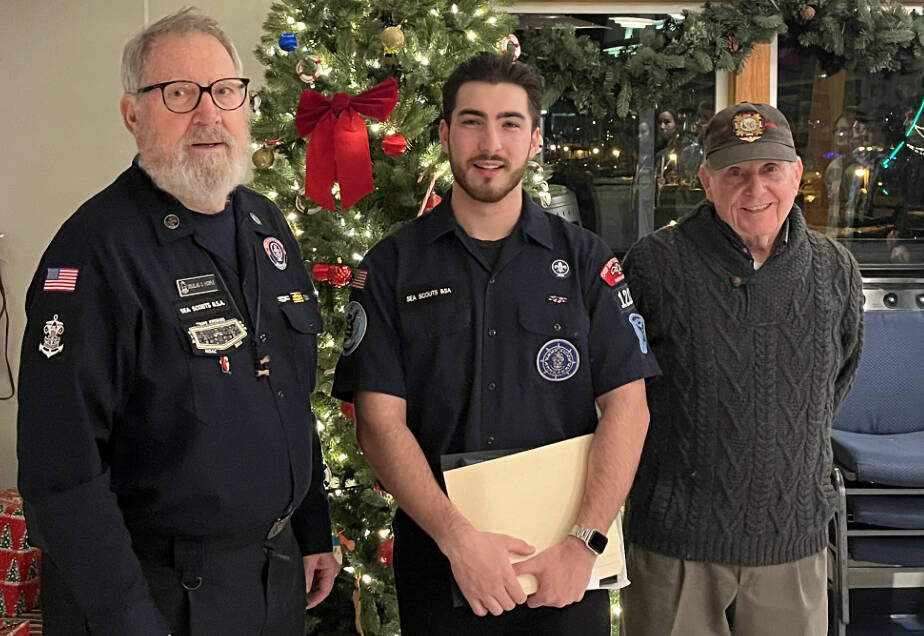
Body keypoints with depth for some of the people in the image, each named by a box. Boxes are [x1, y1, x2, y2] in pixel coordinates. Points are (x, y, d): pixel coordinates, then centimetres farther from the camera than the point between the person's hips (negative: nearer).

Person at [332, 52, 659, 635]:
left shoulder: (584, 259, 0)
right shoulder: (393, 267, -2)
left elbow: (627, 405, -5)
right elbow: (380, 421, -8)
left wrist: (584, 543, -14)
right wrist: (458, 538, -17)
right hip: (437, 565, 0)